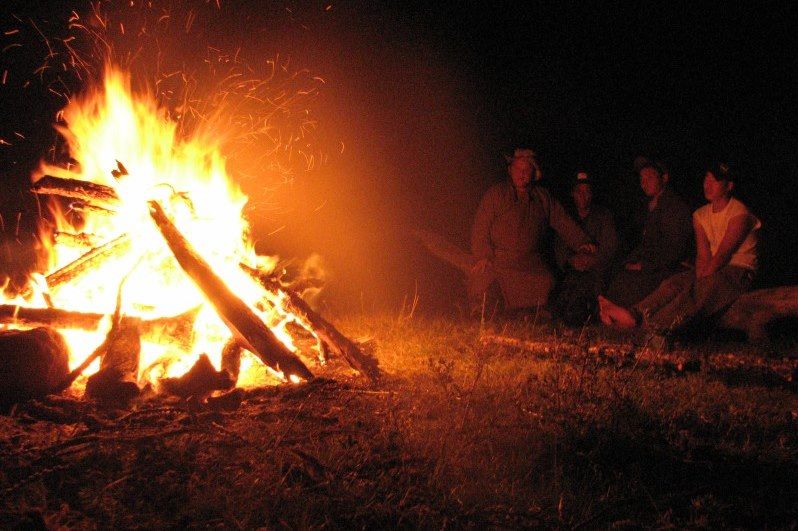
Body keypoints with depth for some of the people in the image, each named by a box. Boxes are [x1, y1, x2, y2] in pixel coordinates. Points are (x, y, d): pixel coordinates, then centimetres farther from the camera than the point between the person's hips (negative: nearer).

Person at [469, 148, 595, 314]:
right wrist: (482, 257, -10)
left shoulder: (543, 198, 16)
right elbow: (480, 228, 0)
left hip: (530, 265, 3)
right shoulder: (495, 194, 5)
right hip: (497, 262, -3)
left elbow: (563, 222, 19)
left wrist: (581, 242, 6)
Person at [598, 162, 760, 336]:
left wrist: (701, 280, -24)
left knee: (706, 286, -36)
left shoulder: (739, 213, -9)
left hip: (739, 271, -6)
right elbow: (703, 256, 1)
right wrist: (699, 278, -17)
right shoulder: (701, 215, 12)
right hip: (714, 271, 6)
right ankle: (635, 314, -50)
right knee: (675, 282, -23)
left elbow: (722, 255, -17)